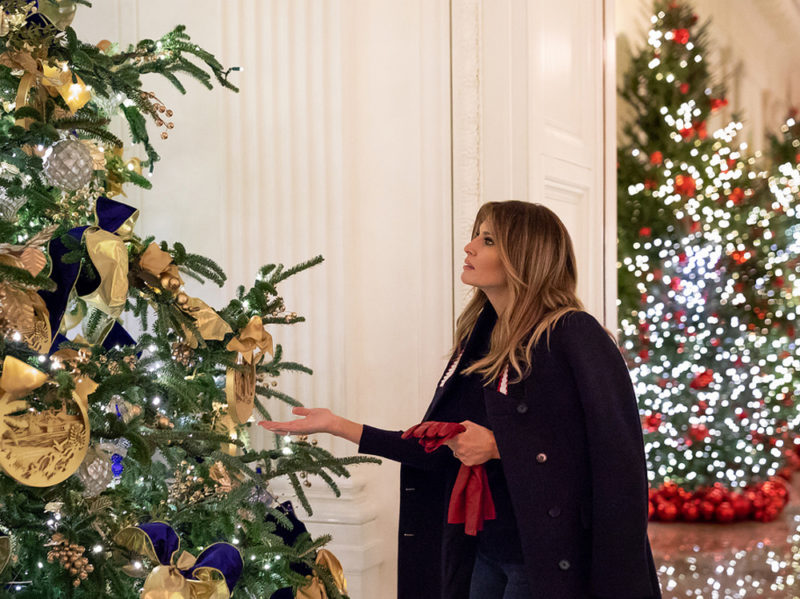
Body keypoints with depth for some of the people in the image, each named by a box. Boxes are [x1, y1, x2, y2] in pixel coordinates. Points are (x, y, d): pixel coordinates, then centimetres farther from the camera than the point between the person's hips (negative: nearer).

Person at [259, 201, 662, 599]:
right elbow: (442, 449, 7)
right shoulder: (479, 338, 7)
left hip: (548, 559, -7)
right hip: (483, 550, 7)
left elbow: (612, 454, -20)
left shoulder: (574, 335, -15)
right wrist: (338, 425, 6)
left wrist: (499, 447, -19)